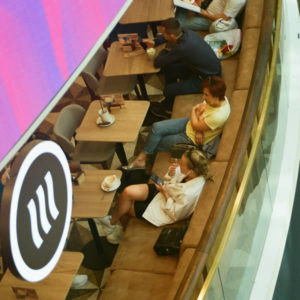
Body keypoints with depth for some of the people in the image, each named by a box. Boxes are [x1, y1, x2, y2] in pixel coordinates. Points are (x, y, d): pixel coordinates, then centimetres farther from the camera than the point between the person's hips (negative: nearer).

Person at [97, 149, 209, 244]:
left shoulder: (189, 194, -38)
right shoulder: (194, 173, -15)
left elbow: (175, 214, -23)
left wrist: (165, 193, -19)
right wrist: (171, 172, -18)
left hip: (162, 208, -7)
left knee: (125, 205, 0)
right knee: (127, 192, -8)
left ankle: (112, 223, 33)